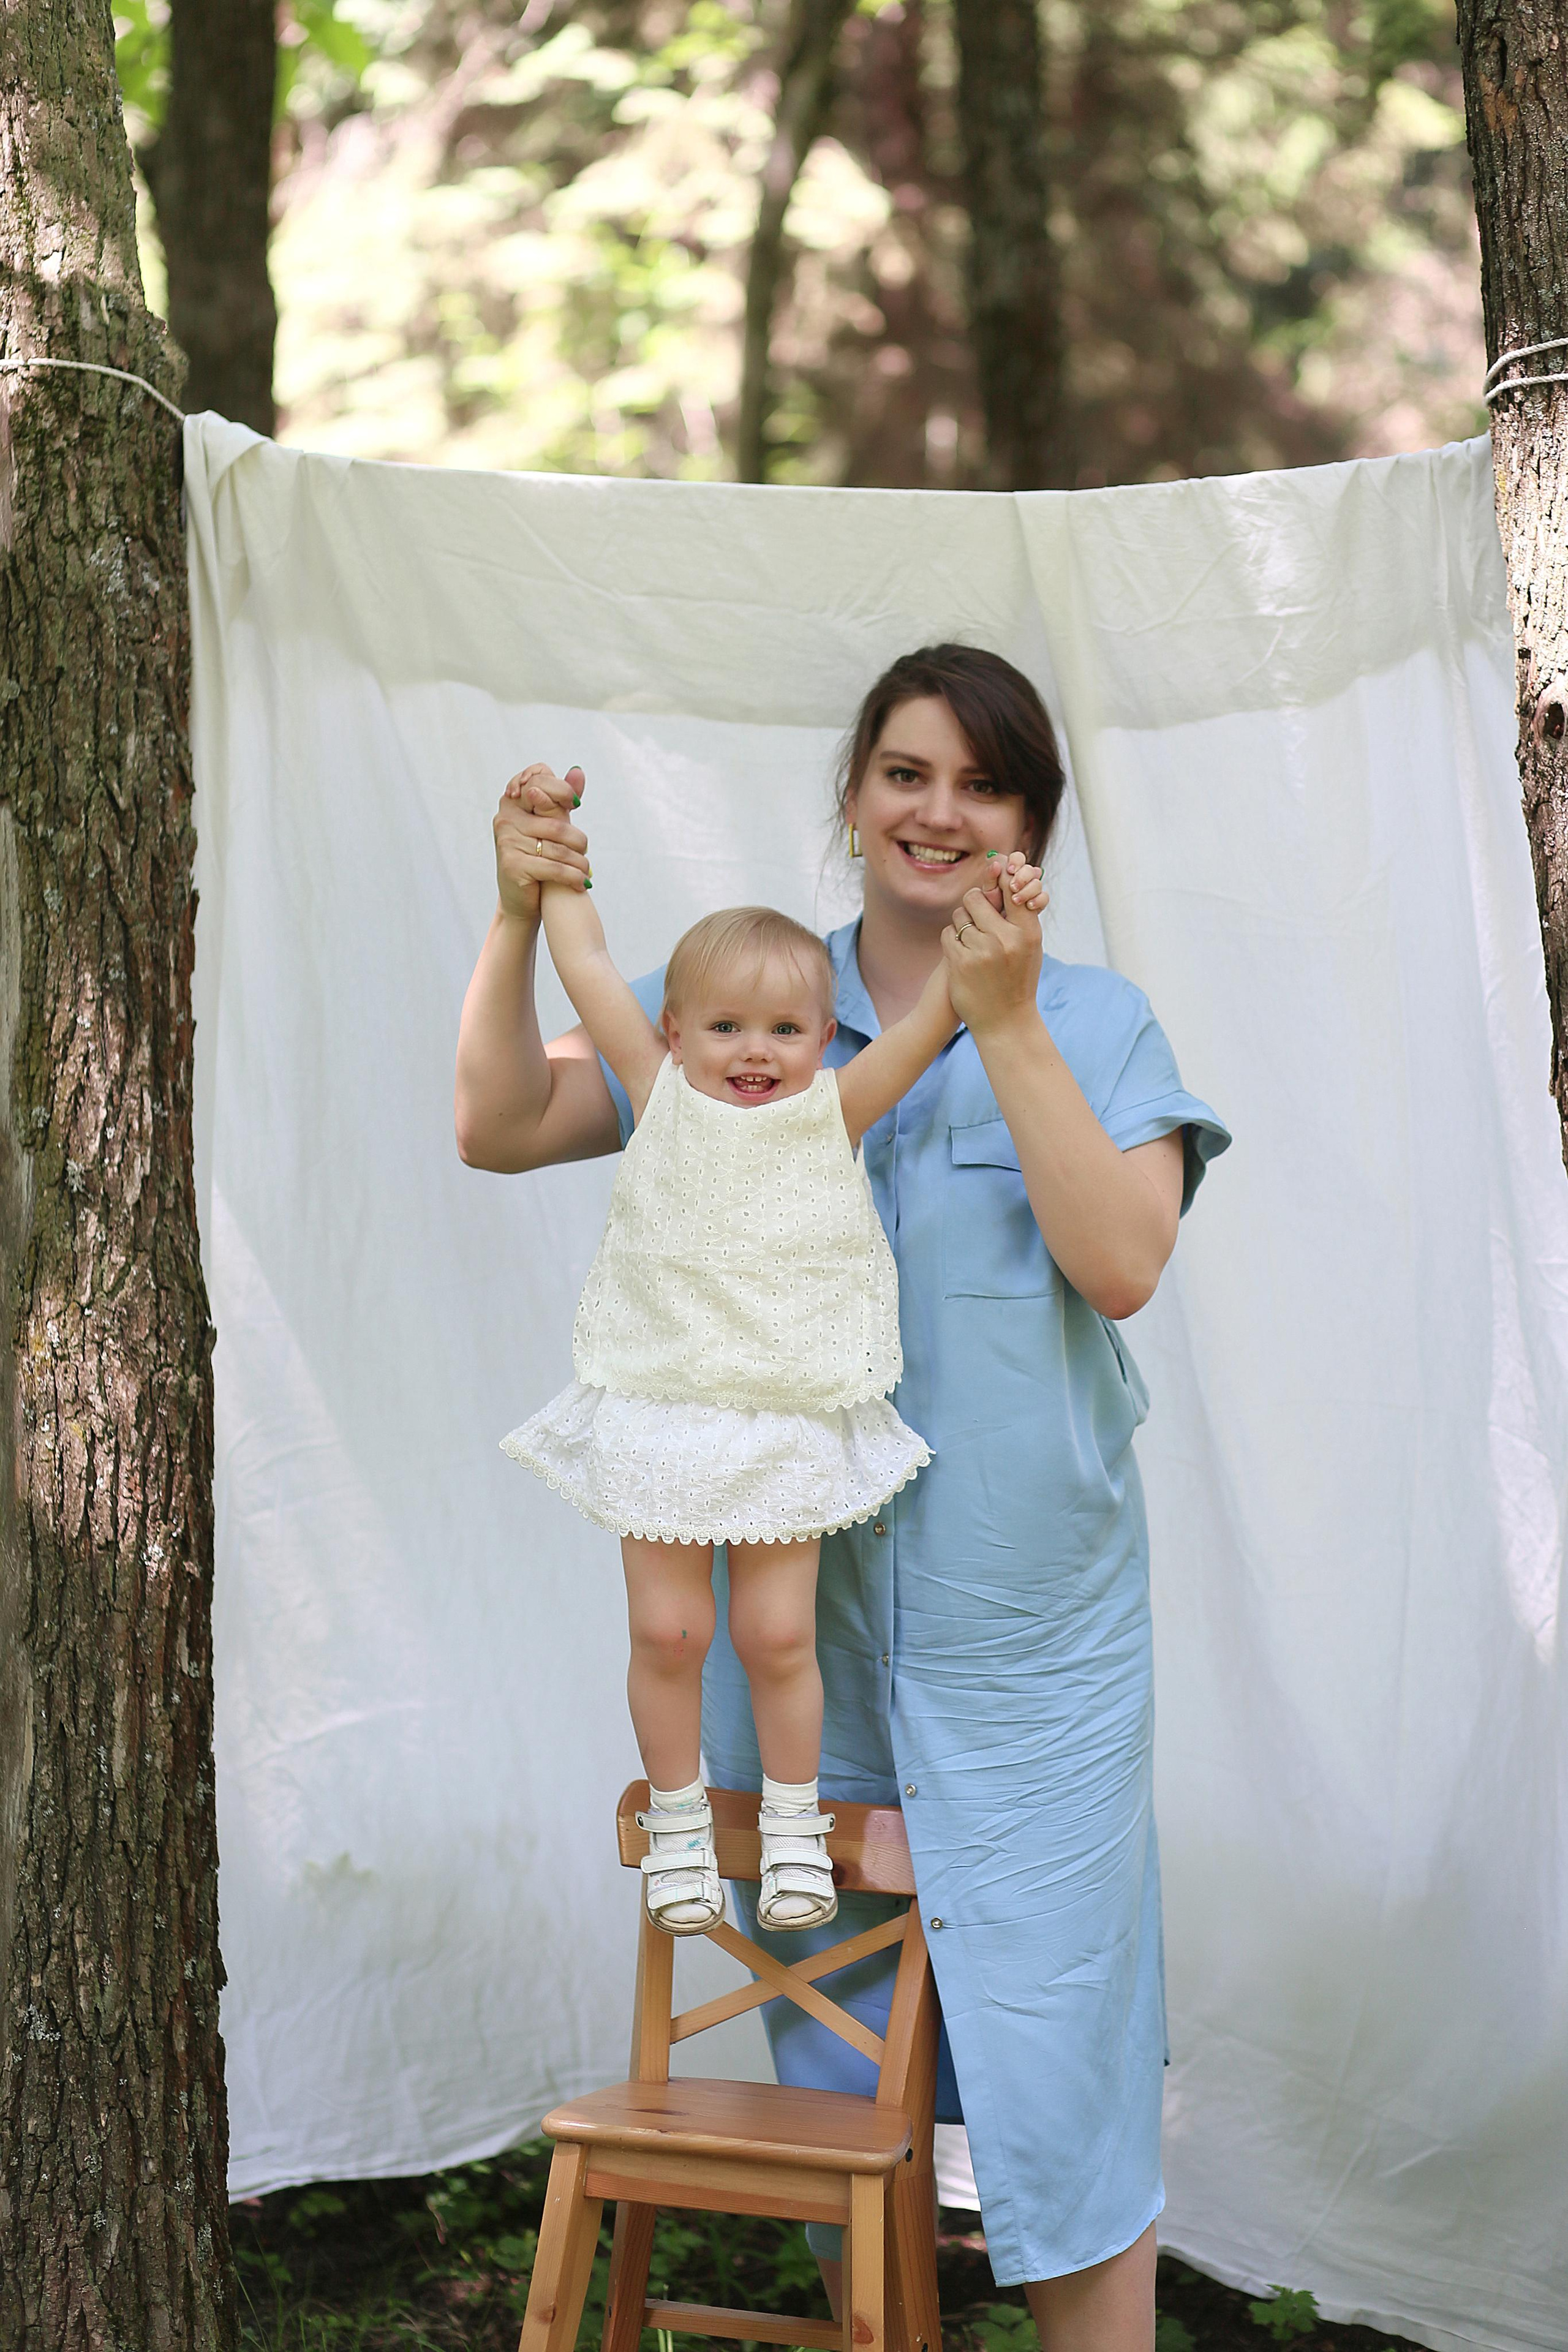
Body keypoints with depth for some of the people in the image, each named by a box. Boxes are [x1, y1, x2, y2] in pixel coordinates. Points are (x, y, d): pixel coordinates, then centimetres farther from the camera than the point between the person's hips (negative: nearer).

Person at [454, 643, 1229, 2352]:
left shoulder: (1096, 1026, 1)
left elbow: (1123, 1264, -14)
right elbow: (499, 1127, 2)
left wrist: (1007, 1022, -19)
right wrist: (520, 916, -12)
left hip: (1025, 1621, -2)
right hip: (795, 1605, 2)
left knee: (1052, 2039, 0)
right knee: (834, 2023, 14)